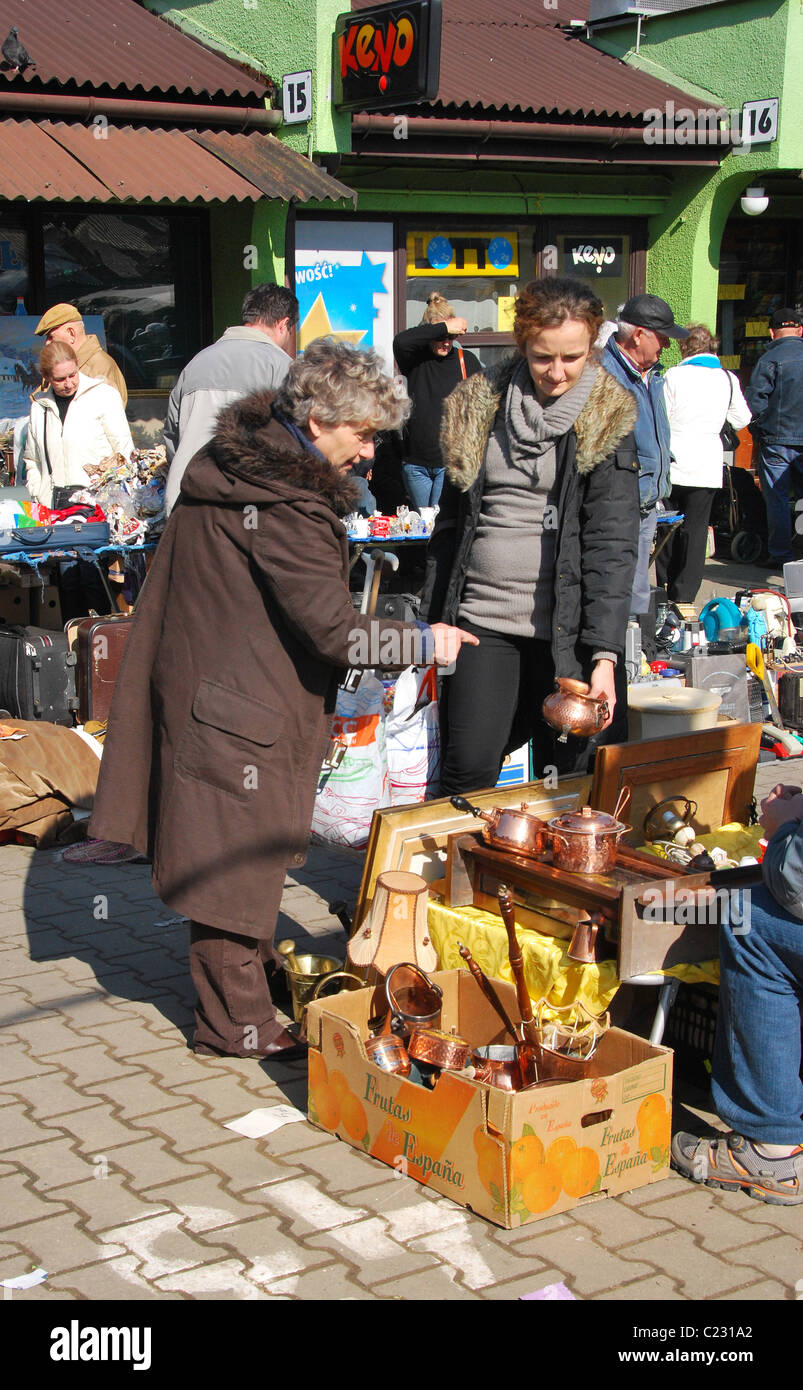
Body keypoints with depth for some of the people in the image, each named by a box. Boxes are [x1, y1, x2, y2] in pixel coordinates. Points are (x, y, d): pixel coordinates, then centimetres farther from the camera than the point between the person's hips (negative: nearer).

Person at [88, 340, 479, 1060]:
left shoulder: (233, 461, 5)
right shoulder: (285, 506, -26)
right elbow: (334, 629, -27)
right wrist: (421, 638, -13)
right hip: (243, 707, -10)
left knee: (243, 852, 25)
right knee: (239, 857, 2)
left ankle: (254, 961, 43)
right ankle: (238, 1023, 14)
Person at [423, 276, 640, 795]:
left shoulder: (607, 420, -2)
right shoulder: (479, 407, 7)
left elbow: (613, 542, -8)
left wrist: (605, 654, -16)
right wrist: (435, 622, 12)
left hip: (565, 628, -2)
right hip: (481, 619, 2)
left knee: (564, 777, 5)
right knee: (468, 771, -4)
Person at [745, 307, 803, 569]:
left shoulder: (769, 360, -9)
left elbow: (755, 402, -11)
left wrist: (756, 430, 5)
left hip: (777, 439, -3)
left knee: (777, 499, 3)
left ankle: (781, 554, 5)